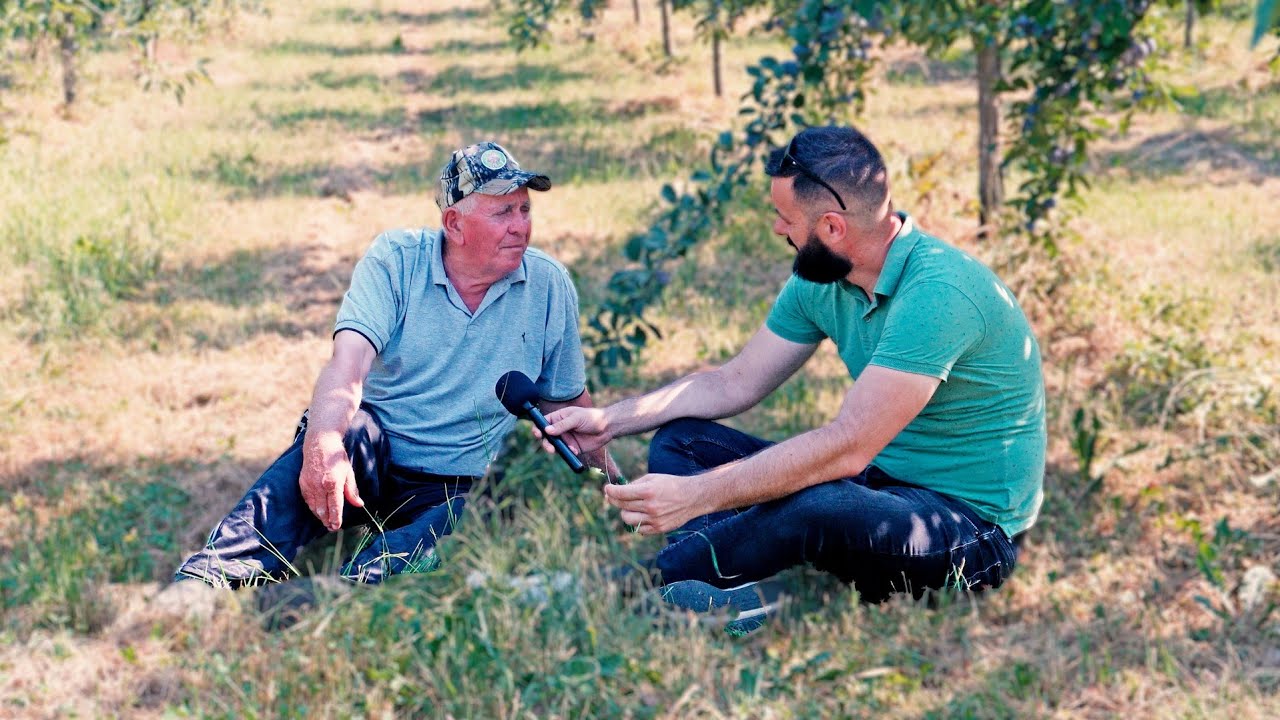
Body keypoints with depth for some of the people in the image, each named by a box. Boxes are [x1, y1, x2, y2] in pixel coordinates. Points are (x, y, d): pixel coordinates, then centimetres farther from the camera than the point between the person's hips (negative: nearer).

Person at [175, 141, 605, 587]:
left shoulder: (550, 286, 0)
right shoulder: (396, 259, -6)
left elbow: (568, 400, 13)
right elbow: (349, 360, -22)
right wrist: (324, 443, -42)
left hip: (457, 490, 2)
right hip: (371, 462, -1)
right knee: (347, 429, -37)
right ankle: (211, 581, -50)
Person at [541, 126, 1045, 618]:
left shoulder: (937, 293, -27)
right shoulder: (819, 280, 0)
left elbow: (848, 447, -32)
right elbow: (737, 382, 11)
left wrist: (696, 496, -32)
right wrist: (610, 421, 4)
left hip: (974, 527, -9)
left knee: (819, 506, -40)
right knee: (679, 441, 2)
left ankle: (650, 580, -18)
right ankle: (728, 596, -25)